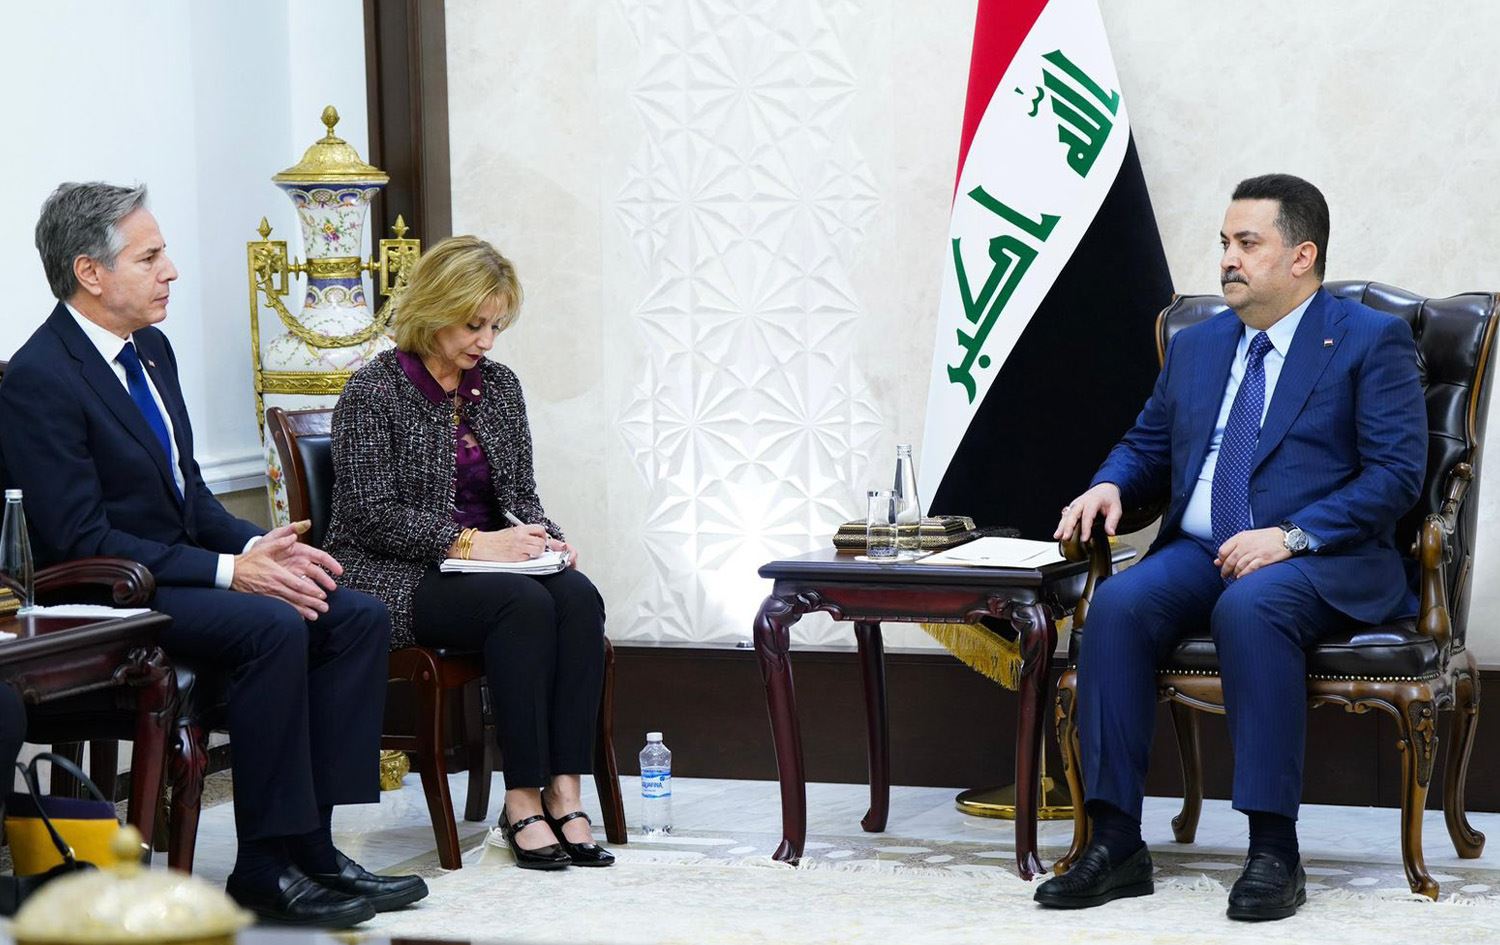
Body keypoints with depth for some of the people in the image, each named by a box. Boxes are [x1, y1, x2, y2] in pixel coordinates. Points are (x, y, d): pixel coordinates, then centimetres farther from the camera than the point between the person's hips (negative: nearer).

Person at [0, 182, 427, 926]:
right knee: (274, 628, -31)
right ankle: (268, 862, -21)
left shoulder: (151, 349, 11)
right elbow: (82, 539, -21)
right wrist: (228, 570, -23)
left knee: (359, 617, -7)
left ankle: (309, 843, -9)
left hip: (182, 570, 9)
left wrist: (255, 545, -4)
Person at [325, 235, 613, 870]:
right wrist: (471, 543, -21)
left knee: (578, 597, -26)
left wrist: (542, 536, -5)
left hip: (488, 564, 6)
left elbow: (520, 493, 18)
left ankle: (563, 792, -32)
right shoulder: (375, 390, -5)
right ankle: (523, 802, -31)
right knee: (524, 603, -33)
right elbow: (375, 514, -13)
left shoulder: (499, 386, 14)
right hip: (394, 578, -6)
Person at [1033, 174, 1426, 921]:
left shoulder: (1371, 343, 0)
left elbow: (1396, 473, -9)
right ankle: (1115, 844, -24)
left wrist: (1291, 535, -20)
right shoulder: (1196, 346, 20)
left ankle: (1274, 852, -34)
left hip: (1323, 561, -5)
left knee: (1250, 606, -38)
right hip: (1199, 552, 5)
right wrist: (1109, 485, 2)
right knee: (1118, 604, -26)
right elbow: (1148, 446, 27)